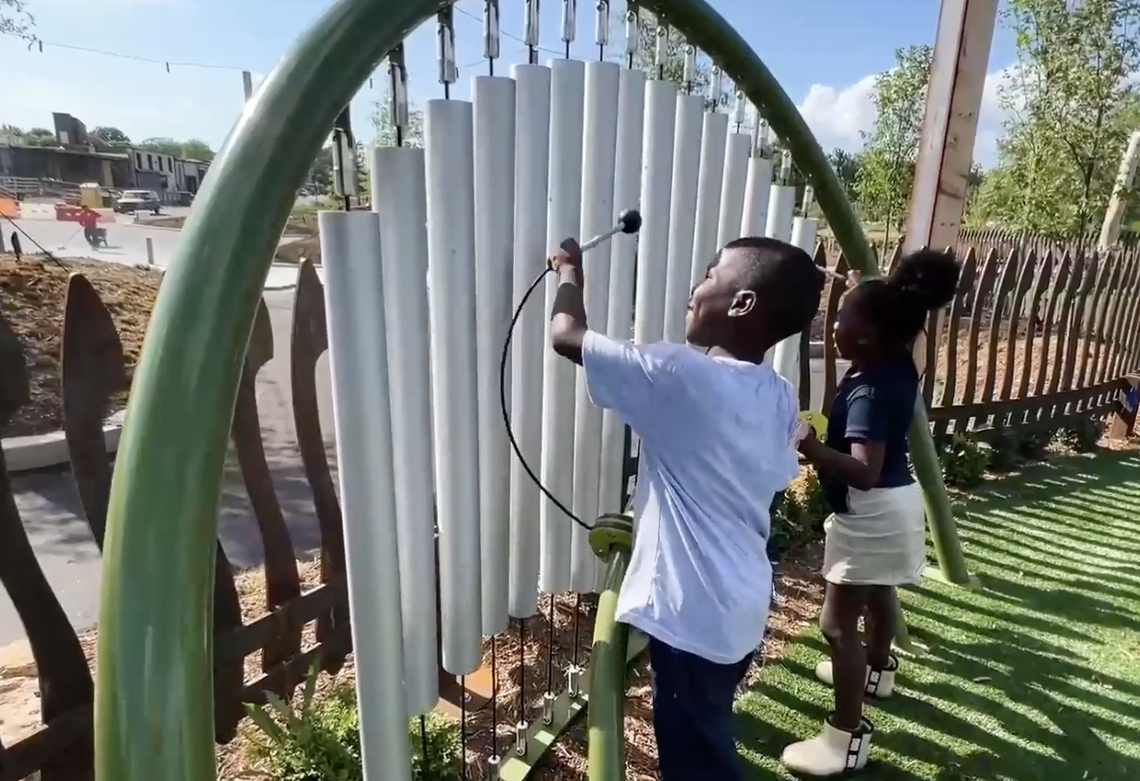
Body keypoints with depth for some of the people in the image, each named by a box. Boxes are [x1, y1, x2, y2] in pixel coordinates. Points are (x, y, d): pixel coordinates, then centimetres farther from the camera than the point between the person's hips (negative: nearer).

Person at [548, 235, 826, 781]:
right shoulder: (778, 397, 1)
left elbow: (566, 337, -17)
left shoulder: (681, 376, -24)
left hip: (692, 616, -8)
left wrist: (570, 271, 3)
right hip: (740, 607, 8)